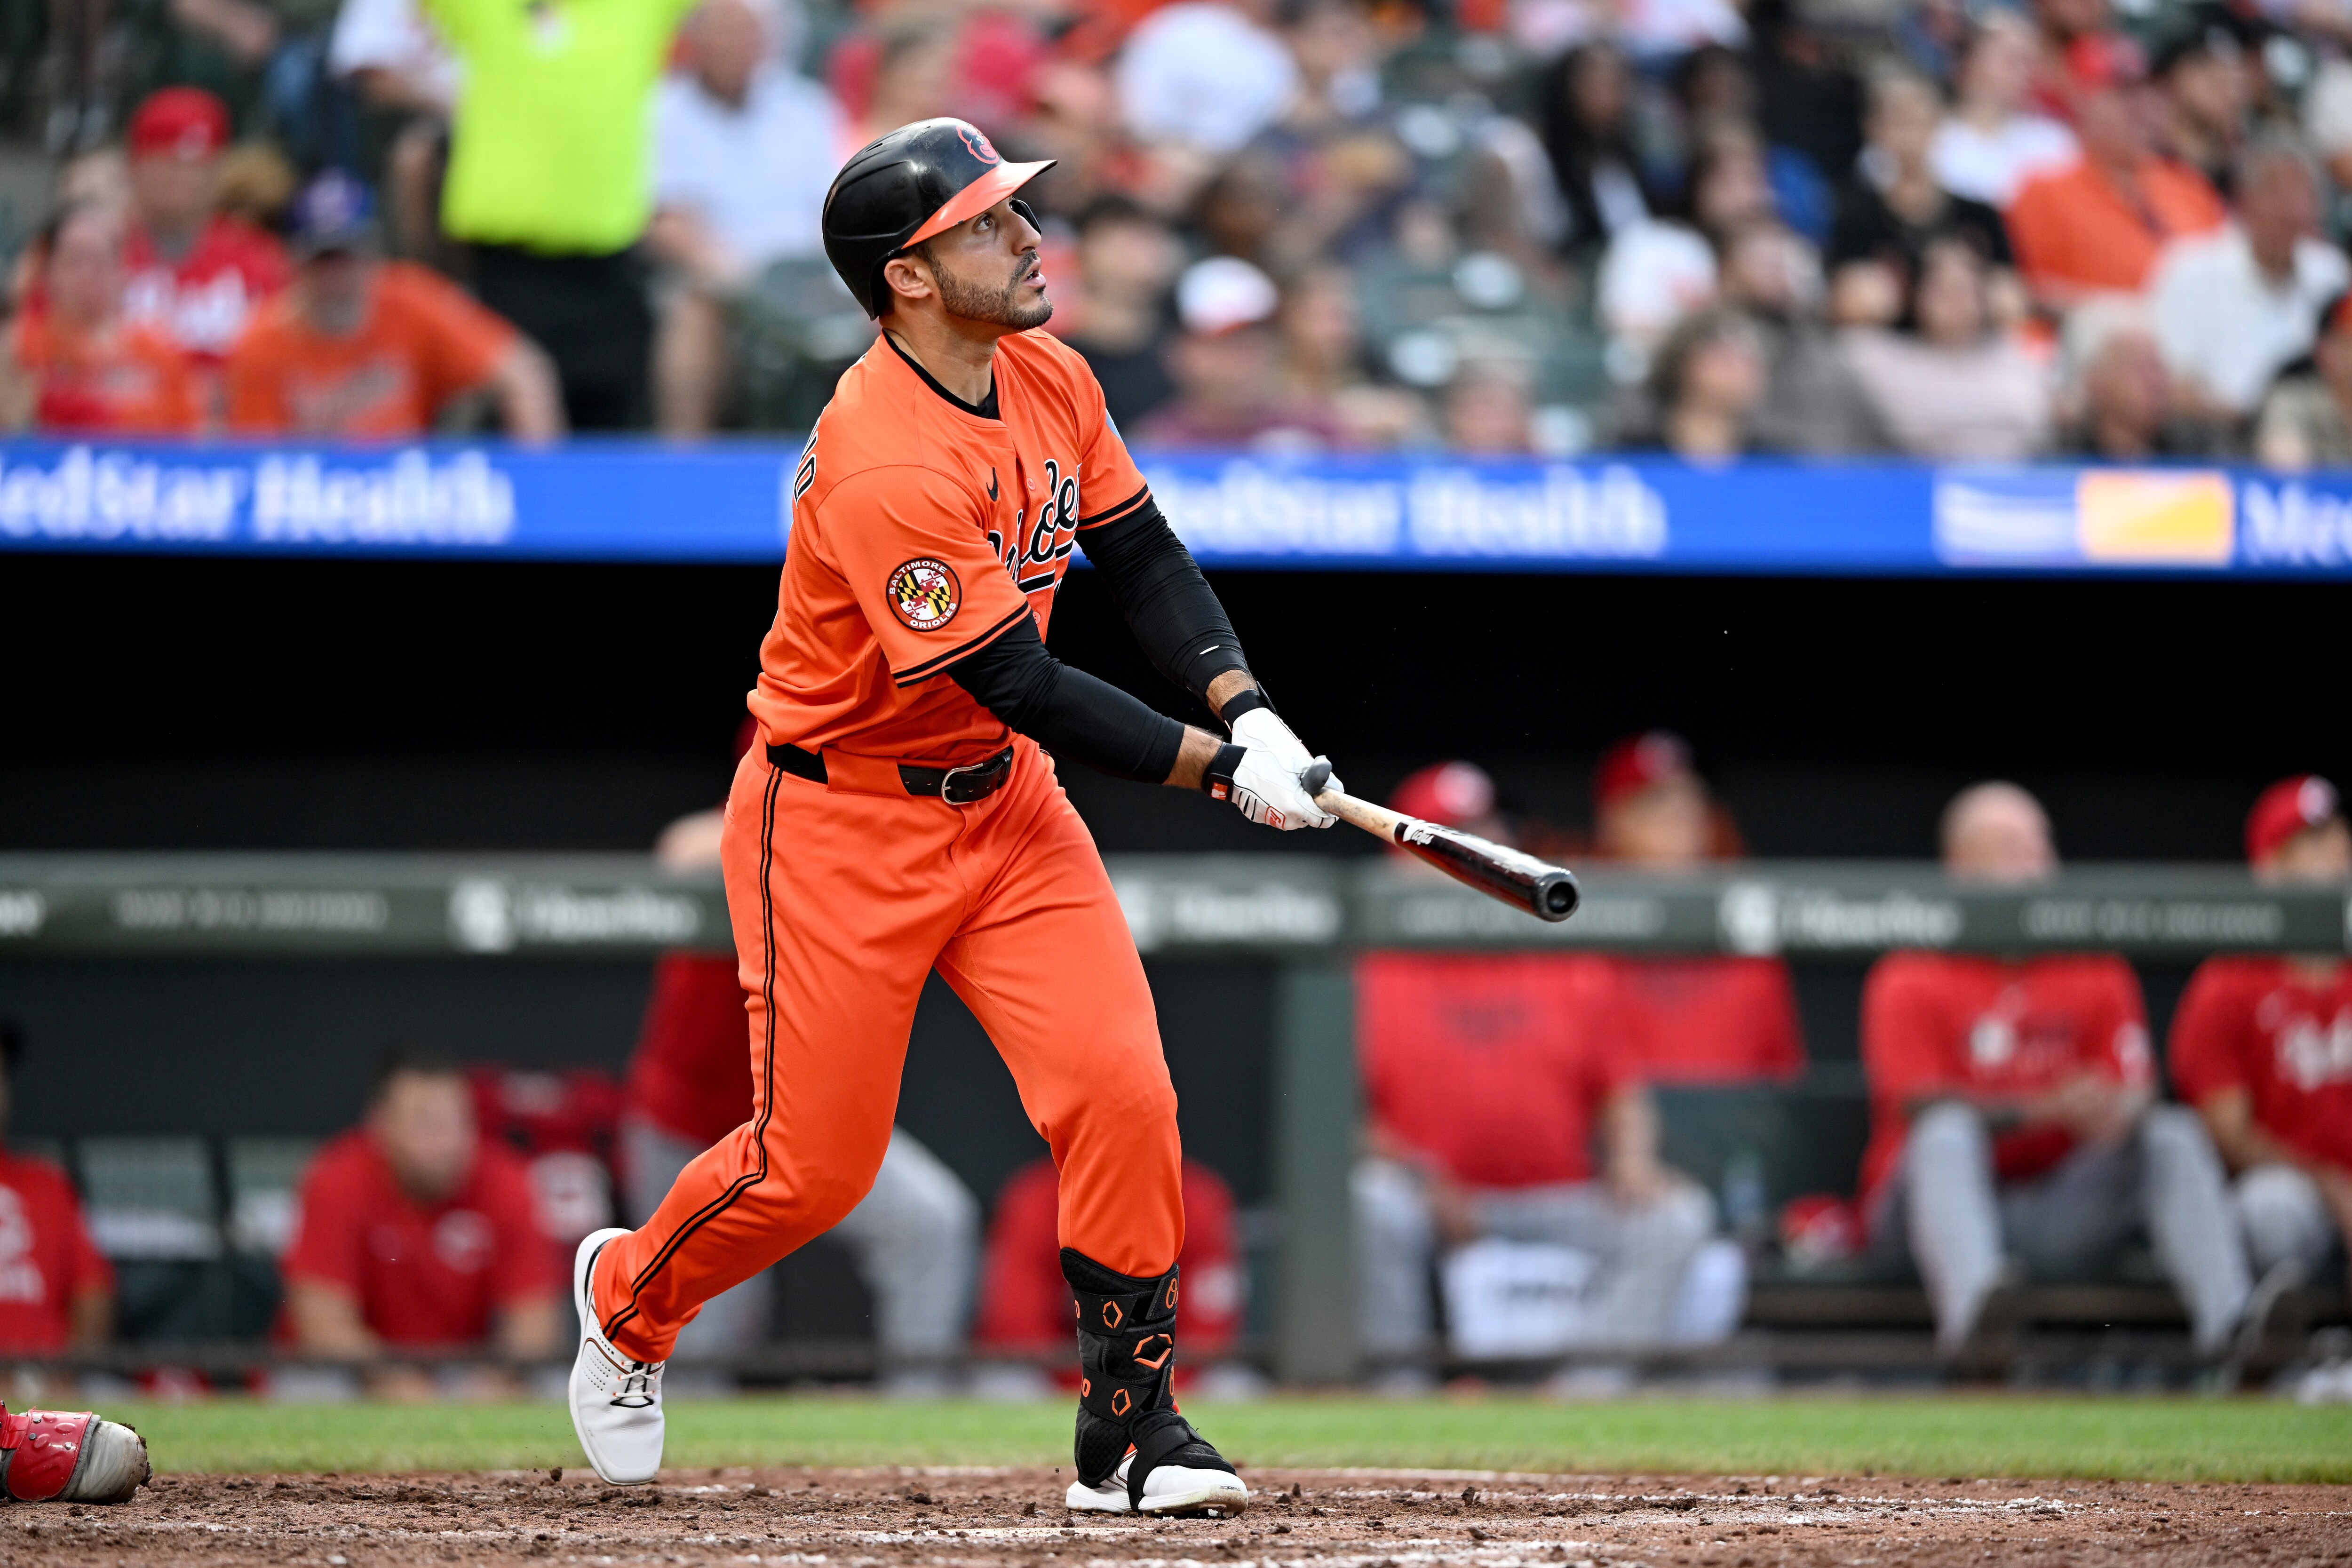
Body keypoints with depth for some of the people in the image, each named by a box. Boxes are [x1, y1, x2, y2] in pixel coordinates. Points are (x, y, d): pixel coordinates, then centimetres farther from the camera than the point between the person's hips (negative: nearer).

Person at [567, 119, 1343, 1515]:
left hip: (1004, 802, 7)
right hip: (841, 819, -7)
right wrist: (1217, 772, -21)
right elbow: (1023, 687, -26)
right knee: (813, 1163, 0)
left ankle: (1131, 1436, 1)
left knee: (1123, 1092, -9)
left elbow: (1144, 560, 8)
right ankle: (630, 1297, 32)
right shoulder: (882, 467, -29)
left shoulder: (1049, 380, -2)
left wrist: (1244, 706, -9)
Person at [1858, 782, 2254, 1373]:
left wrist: (2119, 1113, -25)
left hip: (2057, 1207, 4)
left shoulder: (2098, 975, 12)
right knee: (1949, 1133, -35)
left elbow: (2134, 1092, 2)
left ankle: (2231, 1319, -41)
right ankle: (1971, 1315, -64)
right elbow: (1926, 1110, -14)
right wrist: (2045, 1110, -28)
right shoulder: (1910, 984, -2)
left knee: (2175, 1135, -16)